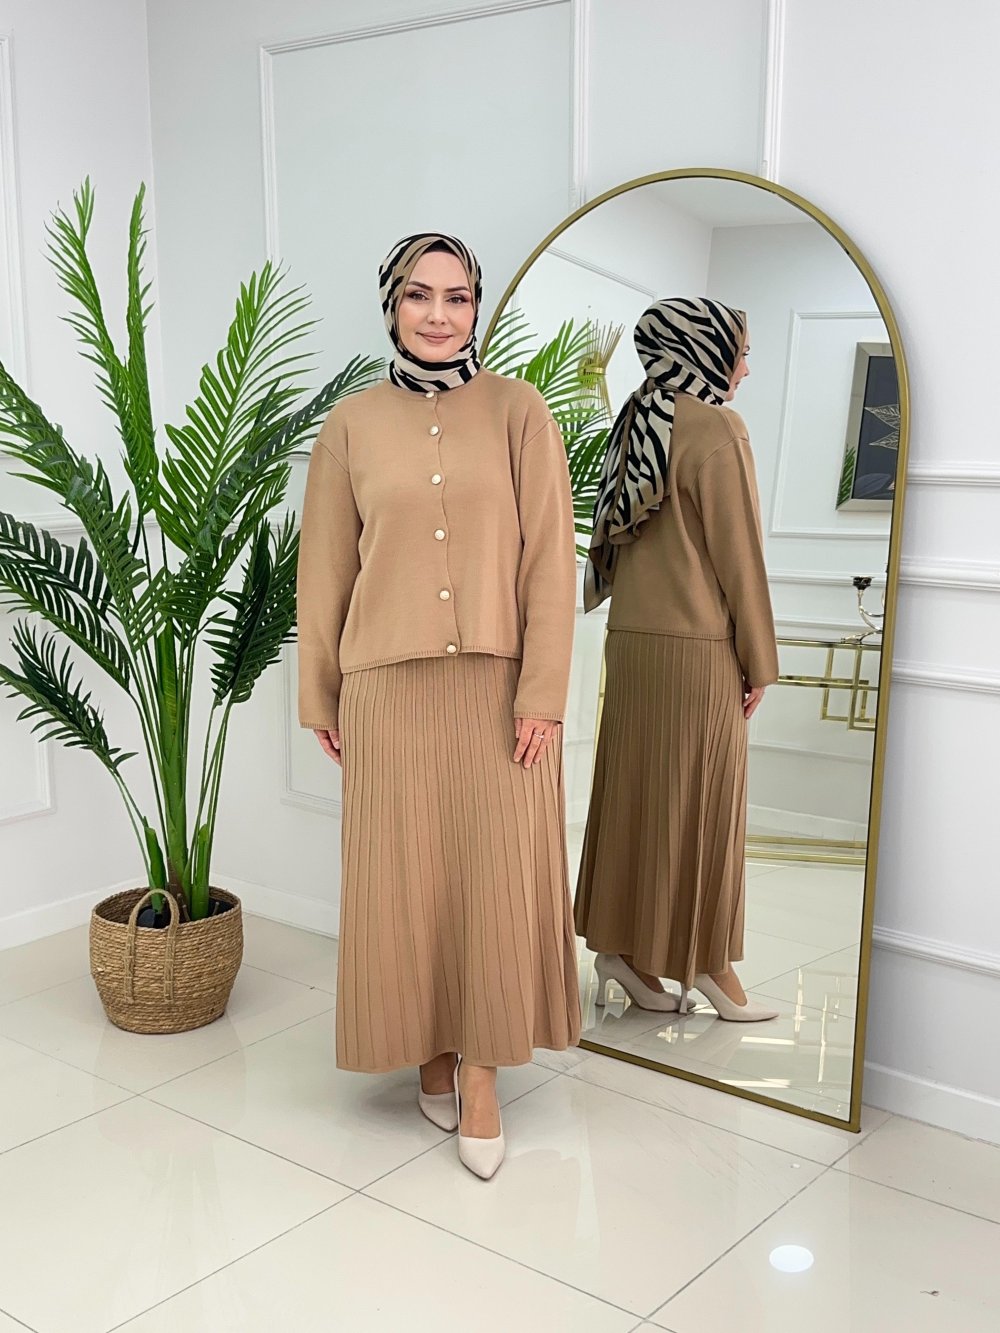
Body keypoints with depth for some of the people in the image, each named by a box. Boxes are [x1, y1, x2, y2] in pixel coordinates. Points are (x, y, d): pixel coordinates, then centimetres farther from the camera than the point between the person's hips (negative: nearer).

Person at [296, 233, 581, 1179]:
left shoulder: (518, 411, 0)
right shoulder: (352, 425, 3)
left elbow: (550, 558, -4)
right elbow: (325, 569, 7)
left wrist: (542, 692, -9)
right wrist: (319, 697, 7)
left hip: (499, 685, -1)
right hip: (389, 688, 1)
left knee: (499, 877, 3)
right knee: (405, 878, 8)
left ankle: (481, 1074, 18)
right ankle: (431, 1051, 28)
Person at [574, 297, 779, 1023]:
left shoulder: (640, 425, 10)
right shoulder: (716, 429, -14)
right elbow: (738, 555, -14)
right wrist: (759, 661, -7)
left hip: (633, 637, 8)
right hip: (695, 645, -7)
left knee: (636, 792, 12)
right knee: (697, 802, 2)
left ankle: (624, 943, 19)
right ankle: (704, 962, 14)